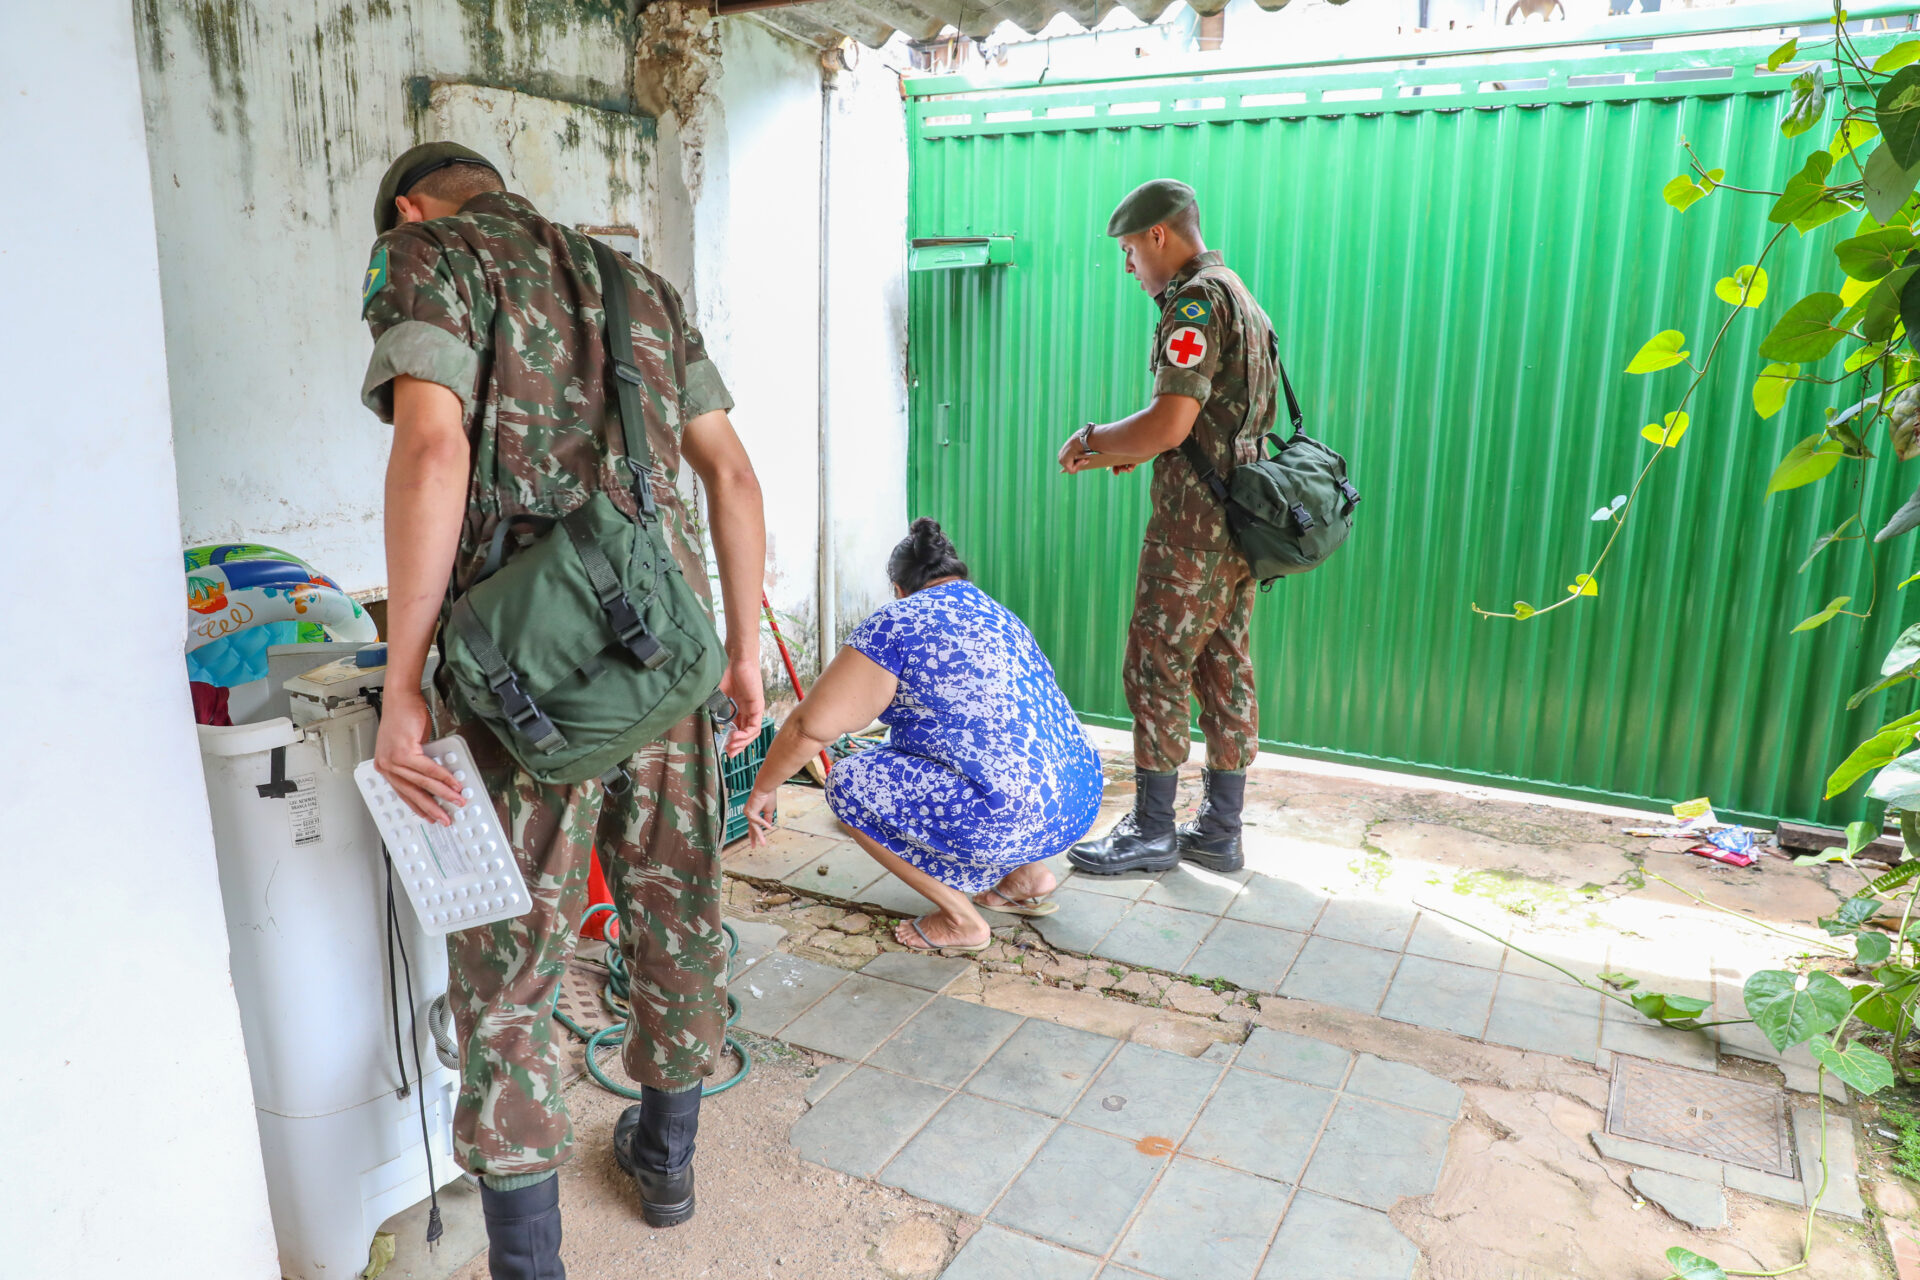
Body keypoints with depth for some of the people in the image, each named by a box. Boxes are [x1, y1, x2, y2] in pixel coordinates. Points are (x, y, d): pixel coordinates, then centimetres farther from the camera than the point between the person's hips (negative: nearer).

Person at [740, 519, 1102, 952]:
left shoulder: (897, 624, -5)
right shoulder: (1000, 616, 19)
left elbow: (810, 726, -9)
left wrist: (762, 789, 8)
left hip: (1012, 821, -9)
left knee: (849, 784, 4)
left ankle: (960, 919, 7)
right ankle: (1028, 875, 22)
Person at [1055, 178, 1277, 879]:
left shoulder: (1195, 302, -14)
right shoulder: (1240, 299, 19)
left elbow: (1169, 424, -23)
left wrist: (1093, 439, -7)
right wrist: (1124, 452, 16)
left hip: (1194, 524, -10)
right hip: (1240, 521, 10)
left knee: (1156, 668, -1)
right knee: (1224, 669, 12)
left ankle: (1152, 831, 9)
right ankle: (1220, 831, 20)